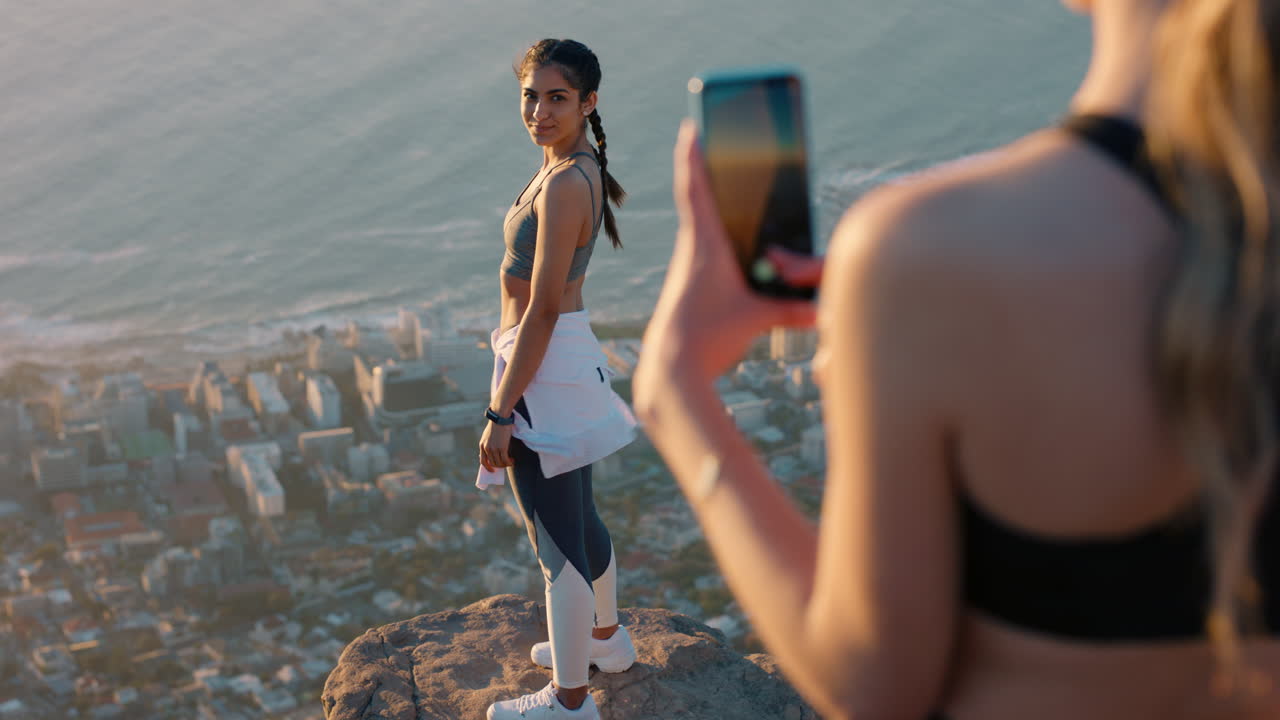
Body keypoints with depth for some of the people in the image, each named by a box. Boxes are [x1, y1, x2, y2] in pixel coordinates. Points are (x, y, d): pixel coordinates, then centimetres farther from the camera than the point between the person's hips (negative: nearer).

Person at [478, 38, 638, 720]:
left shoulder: (563, 184, -23)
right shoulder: (578, 168, 7)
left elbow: (542, 311, -23)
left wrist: (500, 413, -20)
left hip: (544, 367, -10)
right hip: (571, 355, 10)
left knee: (557, 539, 4)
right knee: (577, 515, 26)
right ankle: (606, 637, 47)